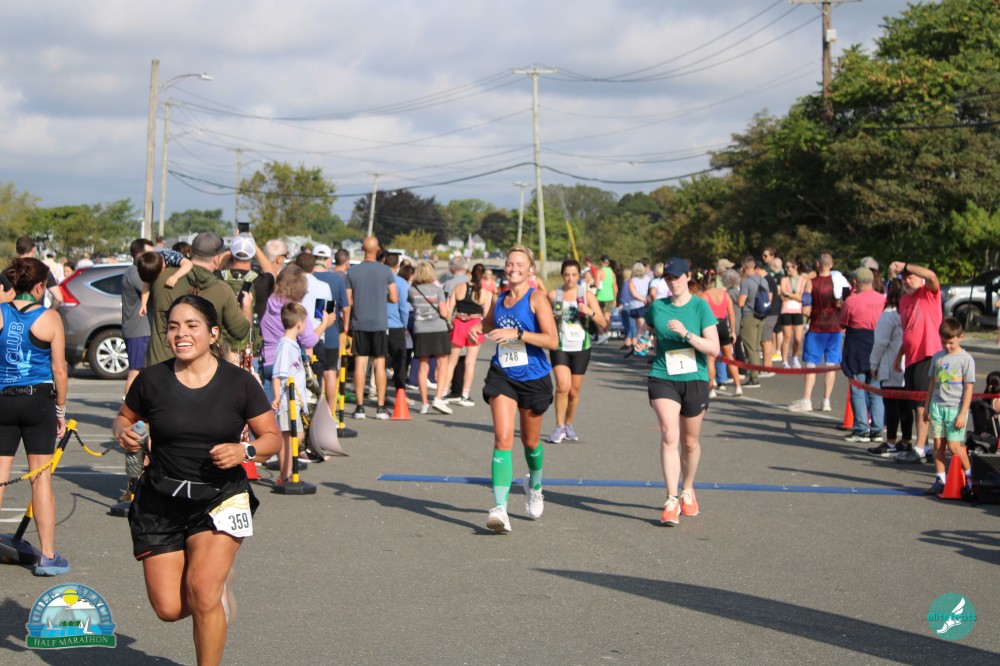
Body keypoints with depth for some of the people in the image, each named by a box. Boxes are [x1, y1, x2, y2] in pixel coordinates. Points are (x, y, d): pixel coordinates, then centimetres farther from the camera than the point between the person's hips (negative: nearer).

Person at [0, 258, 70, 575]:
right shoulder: (50, 318, -5)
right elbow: (59, 369, -3)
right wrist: (60, 410, 7)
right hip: (39, 400, -2)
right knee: (41, 477, 4)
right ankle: (48, 556, 8)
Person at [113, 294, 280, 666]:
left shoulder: (239, 383, -4)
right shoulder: (152, 380, -2)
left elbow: (273, 437, 4)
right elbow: (124, 417, 15)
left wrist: (245, 451, -16)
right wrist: (123, 433, -8)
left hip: (221, 498, -2)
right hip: (160, 502, 2)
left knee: (202, 592, -19)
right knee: (169, 609, -2)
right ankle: (216, 580, 32)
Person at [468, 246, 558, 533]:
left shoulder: (536, 299, -9)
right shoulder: (499, 299, 7)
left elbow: (552, 340, -19)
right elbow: (488, 323, 30)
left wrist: (517, 333, -27)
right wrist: (479, 328, 7)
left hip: (533, 379, -2)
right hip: (502, 377, 2)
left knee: (530, 441, 15)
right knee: (502, 439, -15)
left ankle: (534, 485, 47)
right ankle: (499, 508, -22)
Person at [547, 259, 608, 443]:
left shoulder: (587, 296, 0)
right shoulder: (553, 295, 2)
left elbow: (603, 325, -4)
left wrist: (591, 312, -20)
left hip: (581, 348, 1)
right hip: (560, 347, -1)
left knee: (574, 390, 10)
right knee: (563, 385, -19)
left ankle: (569, 425, 31)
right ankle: (559, 427, -8)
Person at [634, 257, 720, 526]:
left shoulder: (700, 307, -4)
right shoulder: (657, 307, 4)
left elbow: (714, 348, -12)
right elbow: (646, 333, 25)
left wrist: (686, 334, -22)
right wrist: (641, 343, 7)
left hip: (695, 380, 0)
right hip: (663, 379, 0)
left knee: (690, 442, 12)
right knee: (669, 436, -16)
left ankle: (687, 492, 36)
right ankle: (672, 501, -14)